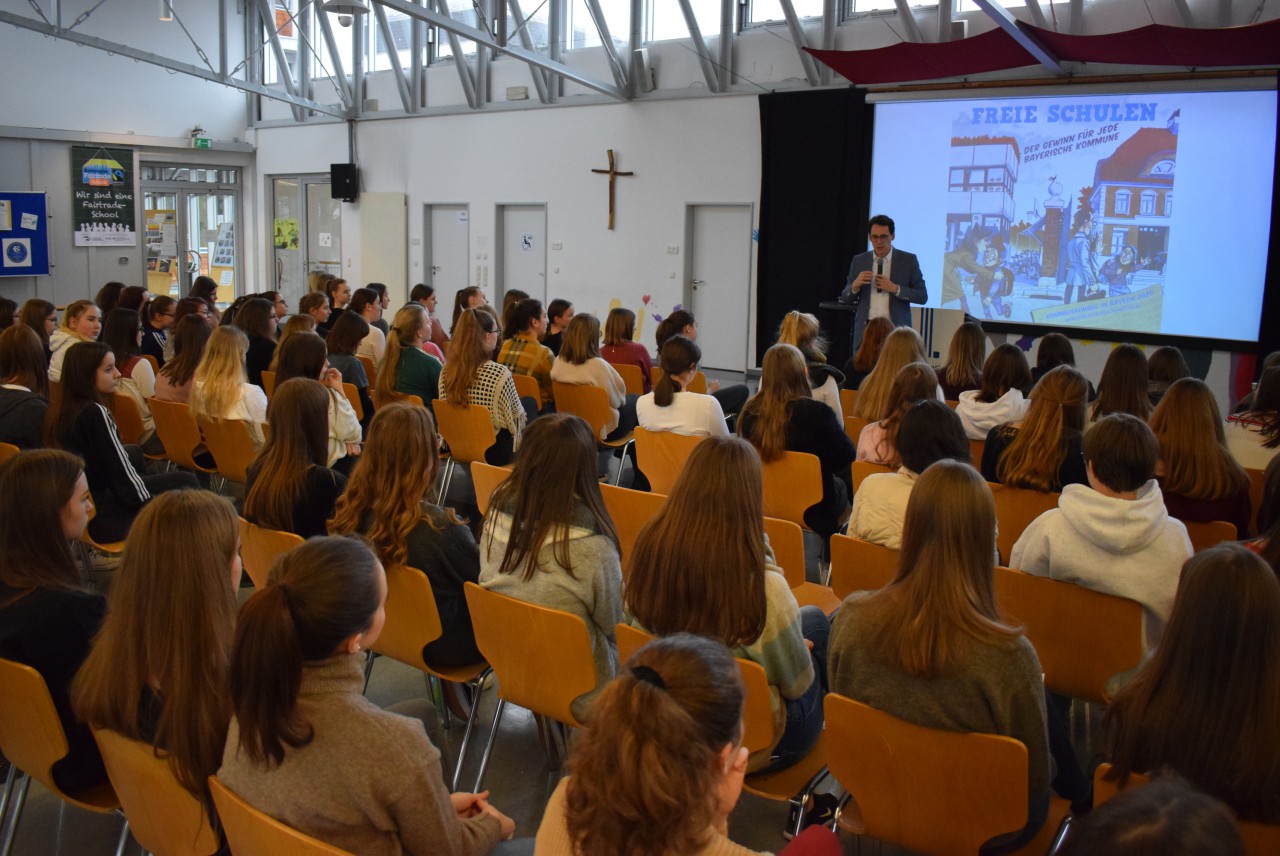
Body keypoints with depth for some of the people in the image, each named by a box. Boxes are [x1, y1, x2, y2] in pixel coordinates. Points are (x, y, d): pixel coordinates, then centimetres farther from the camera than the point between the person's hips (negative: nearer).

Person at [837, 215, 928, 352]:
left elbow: (922, 296, 1)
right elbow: (845, 298, 11)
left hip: (896, 330, -2)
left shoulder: (908, 260, 3)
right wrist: (855, 285, -10)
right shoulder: (859, 261, 9)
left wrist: (895, 288, -13)